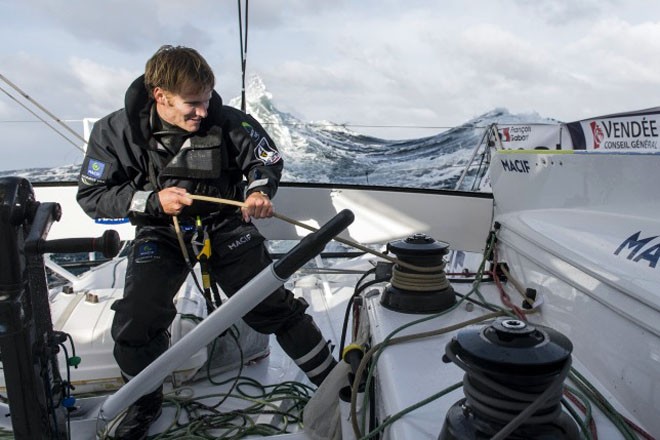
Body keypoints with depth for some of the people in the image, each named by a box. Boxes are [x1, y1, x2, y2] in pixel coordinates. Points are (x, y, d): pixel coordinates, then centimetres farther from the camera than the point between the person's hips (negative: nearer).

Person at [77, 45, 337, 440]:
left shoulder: (227, 122, -16)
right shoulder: (117, 132, -14)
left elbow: (266, 158, 0)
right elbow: (92, 195, -7)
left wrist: (259, 190, -21)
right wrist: (153, 200, -22)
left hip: (225, 223, 0)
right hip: (160, 232, 1)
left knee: (274, 306, -5)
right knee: (135, 325, -11)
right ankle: (143, 403, 20)